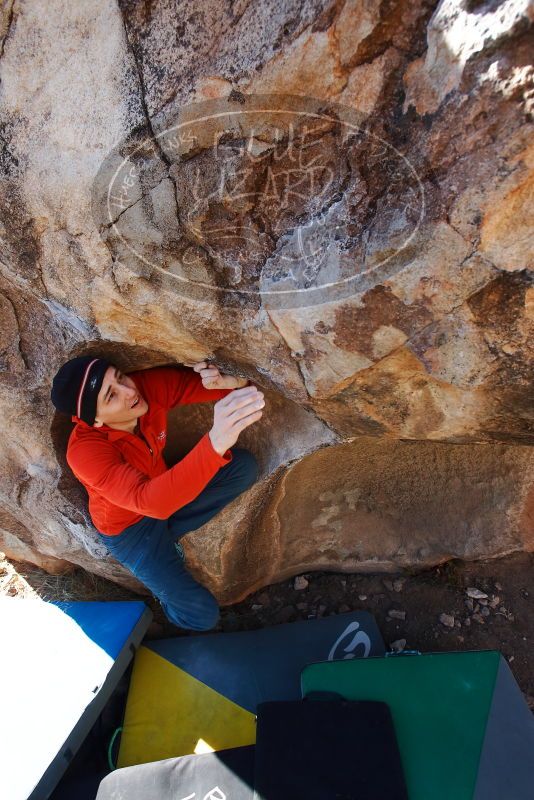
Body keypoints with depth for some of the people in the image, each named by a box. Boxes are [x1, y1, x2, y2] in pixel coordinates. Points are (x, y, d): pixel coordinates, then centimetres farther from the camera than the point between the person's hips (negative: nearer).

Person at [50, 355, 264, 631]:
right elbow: (150, 501, -50)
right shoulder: (84, 450, -34)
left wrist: (230, 381, -47)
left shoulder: (149, 385, -23)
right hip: (129, 528, -5)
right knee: (201, 615, -12)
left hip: (166, 489, 5)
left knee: (244, 466, -15)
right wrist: (215, 442, -66)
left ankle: (169, 536, -1)